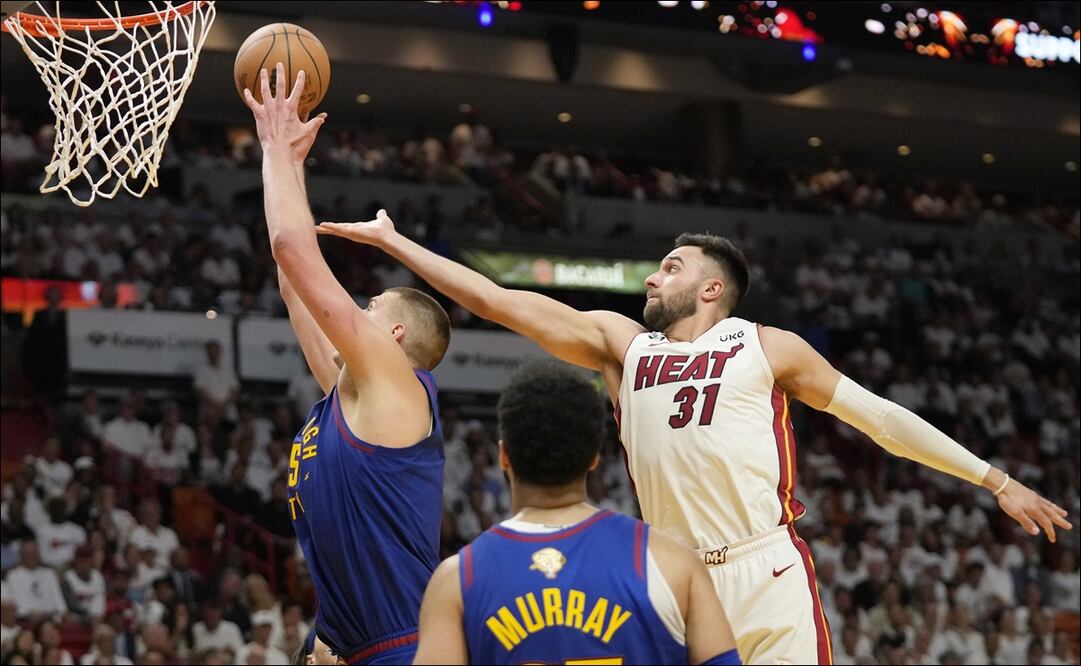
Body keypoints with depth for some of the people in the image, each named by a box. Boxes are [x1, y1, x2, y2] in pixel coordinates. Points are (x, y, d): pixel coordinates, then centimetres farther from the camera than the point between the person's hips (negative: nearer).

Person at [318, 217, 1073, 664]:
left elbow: (879, 416, 10)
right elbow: (498, 301, 12)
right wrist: (392, 241, 9)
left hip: (768, 578, -3)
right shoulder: (622, 343, 15)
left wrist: (997, 481, 8)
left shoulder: (768, 348, 7)